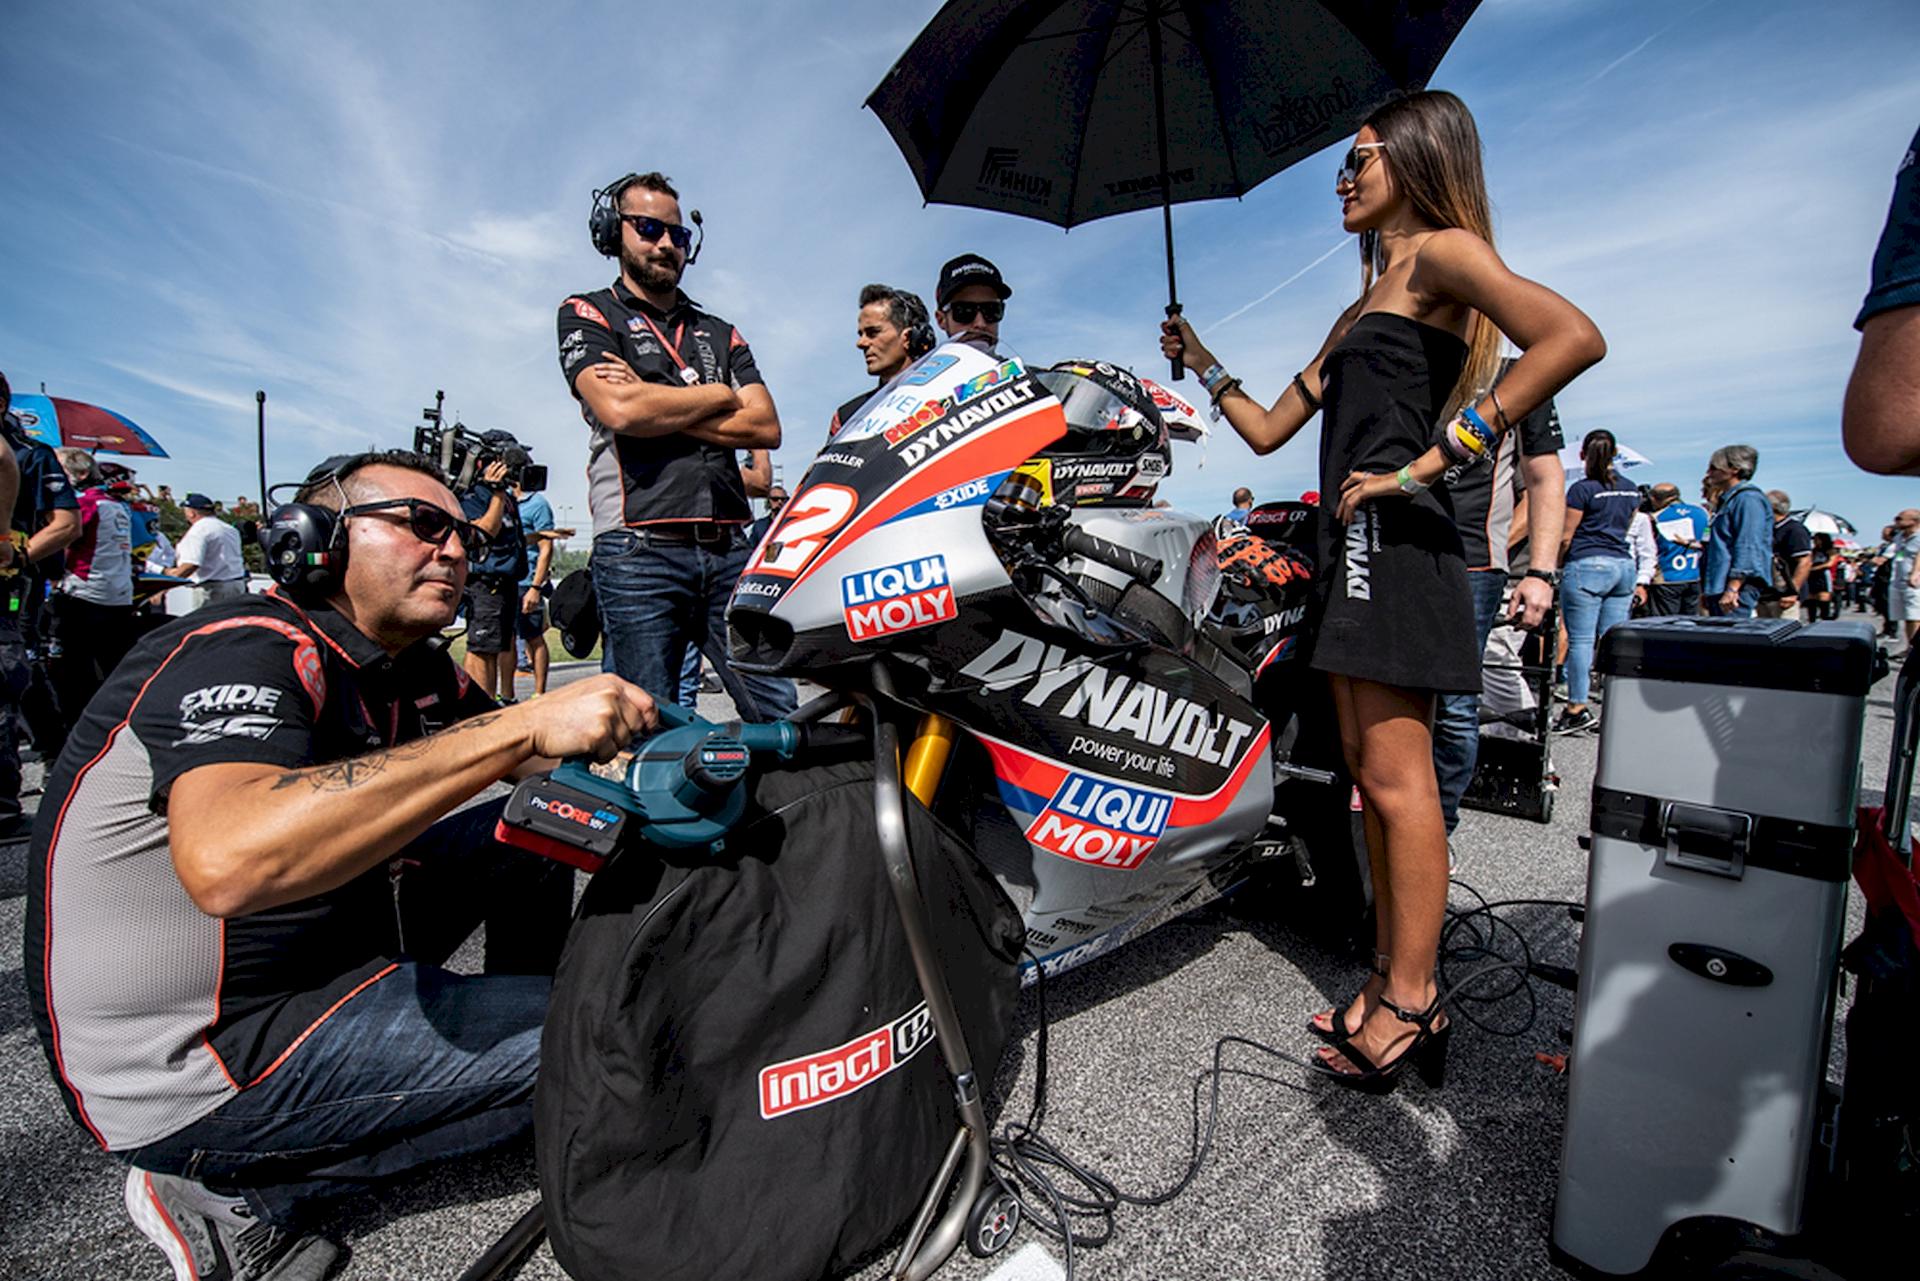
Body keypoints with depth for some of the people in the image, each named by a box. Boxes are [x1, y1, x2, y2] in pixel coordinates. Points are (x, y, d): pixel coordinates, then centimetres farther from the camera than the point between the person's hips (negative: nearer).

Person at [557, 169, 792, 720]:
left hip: (731, 550, 4)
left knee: (785, 717, -3)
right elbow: (620, 410, -9)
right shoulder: (587, 314, 12)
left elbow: (766, 427, 8)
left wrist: (654, 407, -2)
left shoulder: (720, 333, 24)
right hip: (640, 551, -3)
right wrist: (719, 395, 5)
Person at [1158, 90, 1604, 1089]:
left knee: (1397, 781, -6)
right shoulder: (1361, 310, 27)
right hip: (1355, 549, 10)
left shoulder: (1438, 252, 0)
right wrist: (1201, 362, 28)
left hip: (1395, 538, -9)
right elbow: (1269, 430, 26)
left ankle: (1412, 1006, 6)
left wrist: (1441, 453, -18)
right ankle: (1389, 976, 21)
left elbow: (1574, 337, -18)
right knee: (1369, 776, 10)